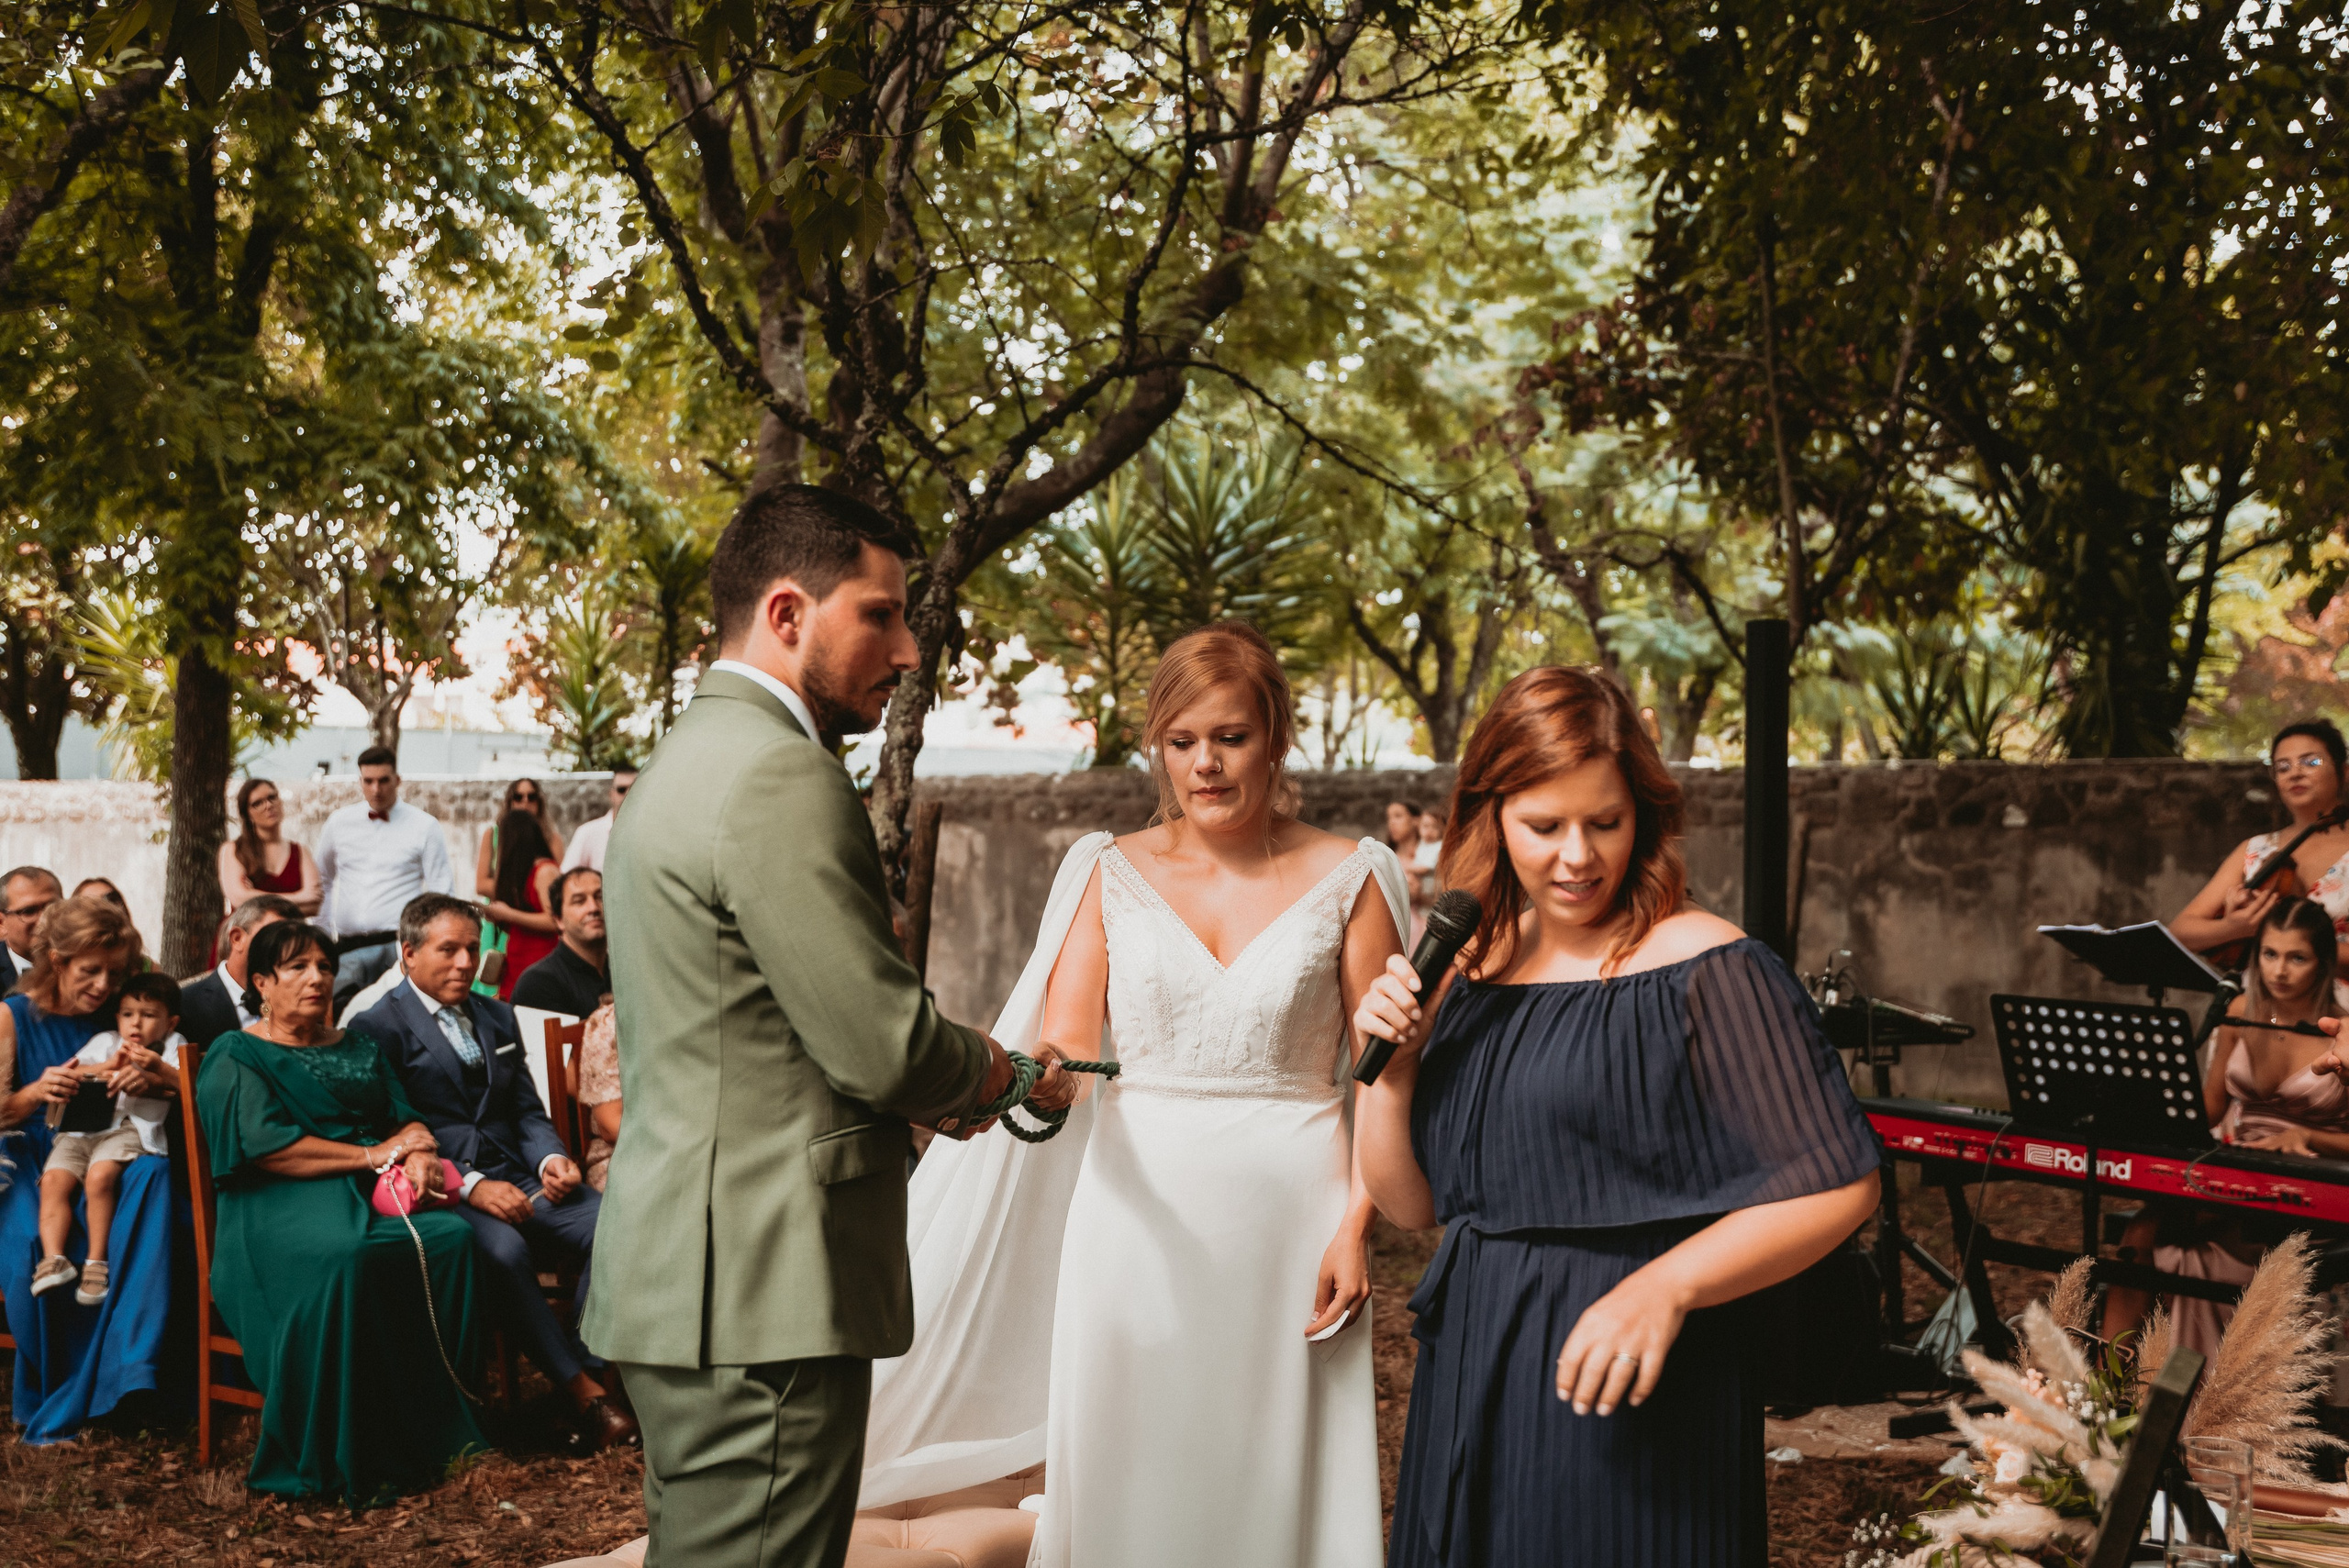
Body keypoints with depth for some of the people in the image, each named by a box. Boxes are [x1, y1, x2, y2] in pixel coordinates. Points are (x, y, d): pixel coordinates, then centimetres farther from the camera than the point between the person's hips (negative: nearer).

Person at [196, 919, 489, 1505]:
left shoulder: (358, 1049, 26)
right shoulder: (238, 1056, 8)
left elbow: (406, 1119, 17)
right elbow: (265, 1147, -8)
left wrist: (420, 1157, -8)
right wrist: (374, 1154, -9)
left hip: (373, 1194, 5)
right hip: (281, 1206, -5)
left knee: (451, 1236, -28)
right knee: (346, 1256, -39)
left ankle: (439, 1429, -22)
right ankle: (343, 1461, -32)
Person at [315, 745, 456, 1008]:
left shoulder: (425, 827, 5)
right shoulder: (338, 824, 15)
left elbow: (442, 893, 5)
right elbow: (323, 881, 27)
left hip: (400, 944, -3)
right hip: (347, 948, 3)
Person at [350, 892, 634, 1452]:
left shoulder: (497, 1018, 23)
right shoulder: (376, 1028, 2)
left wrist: (551, 1159, -3)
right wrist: (471, 1186, -20)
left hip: (516, 1179, 6)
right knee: (502, 1249, -37)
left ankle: (594, 1375, -19)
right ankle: (584, 1393, -28)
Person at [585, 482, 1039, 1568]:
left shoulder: (688, 756, 17)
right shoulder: (780, 776, -17)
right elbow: (885, 1048, -19)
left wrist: (943, 1080, 12)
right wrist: (1005, 1074, 1)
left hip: (680, 1276, 11)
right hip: (763, 1296, -11)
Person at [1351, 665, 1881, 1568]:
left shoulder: (1702, 969, -12)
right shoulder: (1470, 970, 6)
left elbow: (1838, 1186, -15)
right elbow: (1410, 1204, 9)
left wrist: (1665, 1287, -26)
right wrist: (1389, 1069, -8)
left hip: (1632, 1395, -6)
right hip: (1470, 1383, 6)